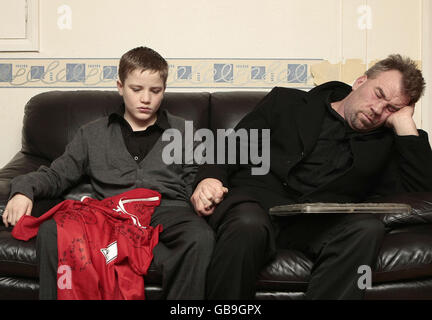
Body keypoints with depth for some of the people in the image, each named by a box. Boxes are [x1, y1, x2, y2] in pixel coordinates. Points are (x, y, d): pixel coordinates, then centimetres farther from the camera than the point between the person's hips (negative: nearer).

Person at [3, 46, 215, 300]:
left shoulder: (182, 131, 22)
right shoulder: (93, 134, 24)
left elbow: (193, 181, 16)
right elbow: (57, 174, 22)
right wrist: (24, 189, 3)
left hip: (167, 209, 0)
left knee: (201, 236, -35)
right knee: (51, 230, -29)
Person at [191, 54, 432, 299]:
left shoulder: (381, 143, 22)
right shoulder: (289, 102, 18)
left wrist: (404, 122, 9)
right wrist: (210, 177, -9)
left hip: (317, 222, 1)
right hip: (255, 198, -1)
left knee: (368, 228, -31)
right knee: (249, 225, -37)